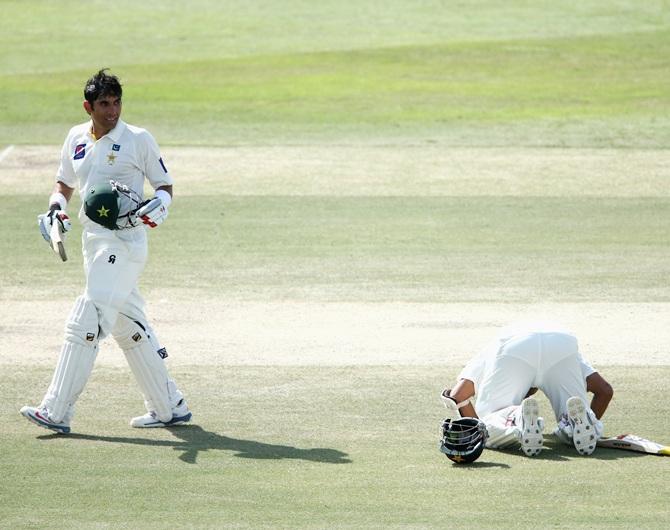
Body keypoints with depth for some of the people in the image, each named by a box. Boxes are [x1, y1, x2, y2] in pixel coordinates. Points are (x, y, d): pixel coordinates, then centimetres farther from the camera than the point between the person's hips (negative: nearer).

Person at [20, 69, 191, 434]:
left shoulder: (138, 140, -5)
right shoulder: (76, 138, 11)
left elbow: (164, 185, 1)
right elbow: (64, 183, 22)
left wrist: (158, 206, -20)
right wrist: (56, 208, 2)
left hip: (125, 240, -7)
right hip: (94, 240, 7)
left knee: (85, 322, -14)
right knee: (128, 325, 12)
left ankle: (56, 411, -15)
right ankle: (169, 407, 22)